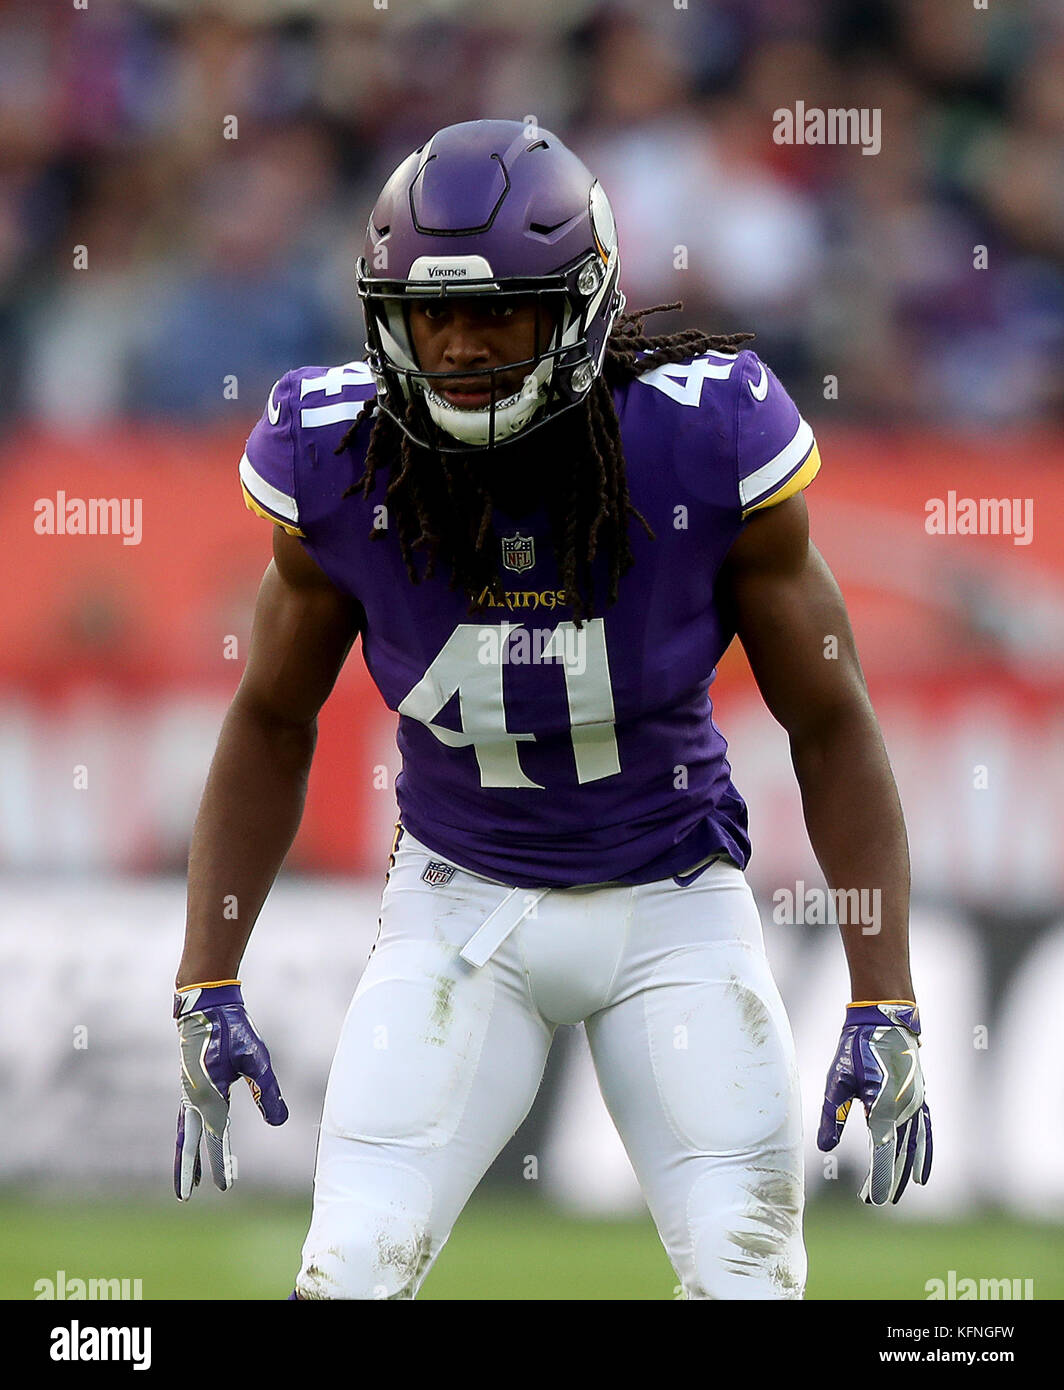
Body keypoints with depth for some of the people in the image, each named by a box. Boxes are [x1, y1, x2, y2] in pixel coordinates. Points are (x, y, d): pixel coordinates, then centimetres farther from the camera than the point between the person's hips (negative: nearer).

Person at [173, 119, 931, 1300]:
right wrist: (206, 991, -2)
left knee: (749, 1278, -6)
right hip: (459, 899, 1)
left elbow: (829, 726, -8)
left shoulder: (709, 445, -20)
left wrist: (885, 1005, -11)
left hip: (672, 903, -1)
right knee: (349, 1274, -13)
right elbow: (272, 725, 3)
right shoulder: (338, 466, -15)